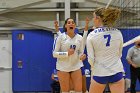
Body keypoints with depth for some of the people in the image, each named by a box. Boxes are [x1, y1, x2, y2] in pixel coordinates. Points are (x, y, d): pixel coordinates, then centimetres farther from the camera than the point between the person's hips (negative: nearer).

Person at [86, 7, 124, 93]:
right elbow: (119, 54, 10)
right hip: (117, 72, 2)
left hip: (100, 73, -2)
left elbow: (91, 58, -5)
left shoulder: (92, 35, -9)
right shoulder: (118, 33, -1)